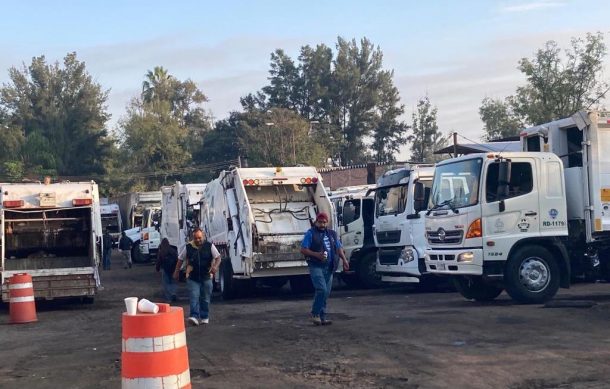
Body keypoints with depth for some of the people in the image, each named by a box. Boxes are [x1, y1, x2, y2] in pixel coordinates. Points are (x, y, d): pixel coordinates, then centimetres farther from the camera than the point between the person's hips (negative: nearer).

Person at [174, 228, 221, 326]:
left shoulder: (209, 246, -3)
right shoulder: (188, 247, -1)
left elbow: (218, 258, -3)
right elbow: (180, 260, 11)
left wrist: (215, 266, -23)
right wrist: (176, 272, 11)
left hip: (206, 277, 1)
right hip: (192, 278, 0)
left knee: (205, 299, 8)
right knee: (194, 297, -13)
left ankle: (204, 317, 19)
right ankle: (194, 316, -20)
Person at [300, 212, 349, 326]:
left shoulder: (332, 234, 17)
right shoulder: (310, 234, -1)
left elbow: (339, 248, 16)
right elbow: (303, 250, -6)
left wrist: (344, 260, 0)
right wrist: (317, 254, -19)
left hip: (329, 268, 6)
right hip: (316, 266, -6)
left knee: (326, 293, 6)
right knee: (321, 289, -19)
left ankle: (322, 317, 12)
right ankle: (315, 314, -5)